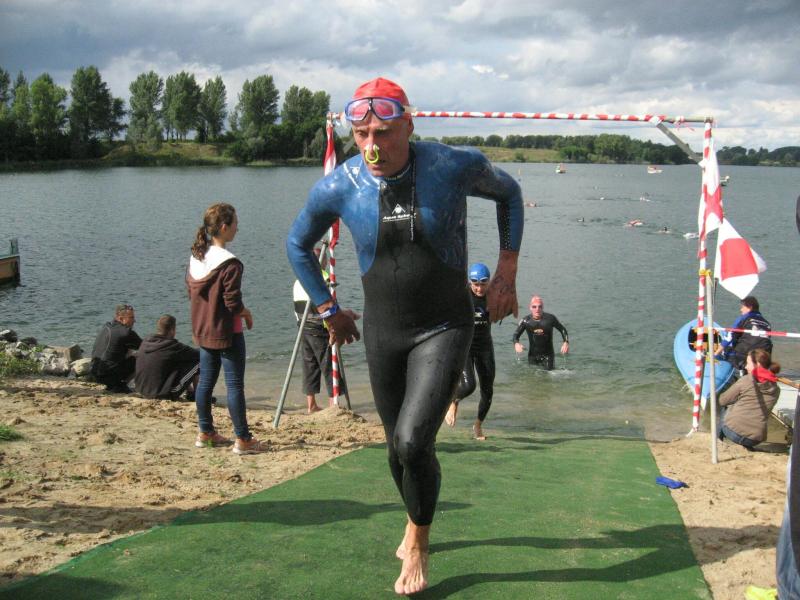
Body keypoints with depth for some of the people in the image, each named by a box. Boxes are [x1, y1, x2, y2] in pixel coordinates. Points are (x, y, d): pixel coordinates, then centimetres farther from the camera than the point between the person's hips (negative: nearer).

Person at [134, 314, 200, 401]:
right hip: (164, 394, -8)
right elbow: (198, 354, -10)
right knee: (198, 362, -1)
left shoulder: (145, 341, 0)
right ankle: (192, 394, 15)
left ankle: (189, 390, 31)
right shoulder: (171, 346, -19)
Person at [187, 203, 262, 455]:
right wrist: (247, 314, -2)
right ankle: (242, 439, 3)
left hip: (203, 331, 8)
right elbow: (233, 303, -22)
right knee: (234, 384, -2)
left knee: (205, 381, 15)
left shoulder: (195, 258, 4)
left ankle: (206, 433, 25)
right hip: (227, 333, -8)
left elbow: (191, 292, 12)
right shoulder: (230, 263, -20)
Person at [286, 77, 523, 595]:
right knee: (398, 447, 13)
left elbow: (508, 192, 7)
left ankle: (418, 544, 12)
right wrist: (329, 309, 9)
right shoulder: (339, 187, -10)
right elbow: (298, 245, 10)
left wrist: (507, 273, 1)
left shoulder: (456, 166, -15)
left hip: (444, 328, -3)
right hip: (382, 332, 3)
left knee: (414, 441, -17)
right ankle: (417, 522, 45)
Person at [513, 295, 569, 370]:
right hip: (533, 355, 1)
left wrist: (566, 342, -14)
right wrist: (516, 344, -23)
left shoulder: (550, 318, -12)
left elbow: (562, 329, 1)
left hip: (548, 354, -1)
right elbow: (516, 334, -2)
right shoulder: (526, 320, -10)